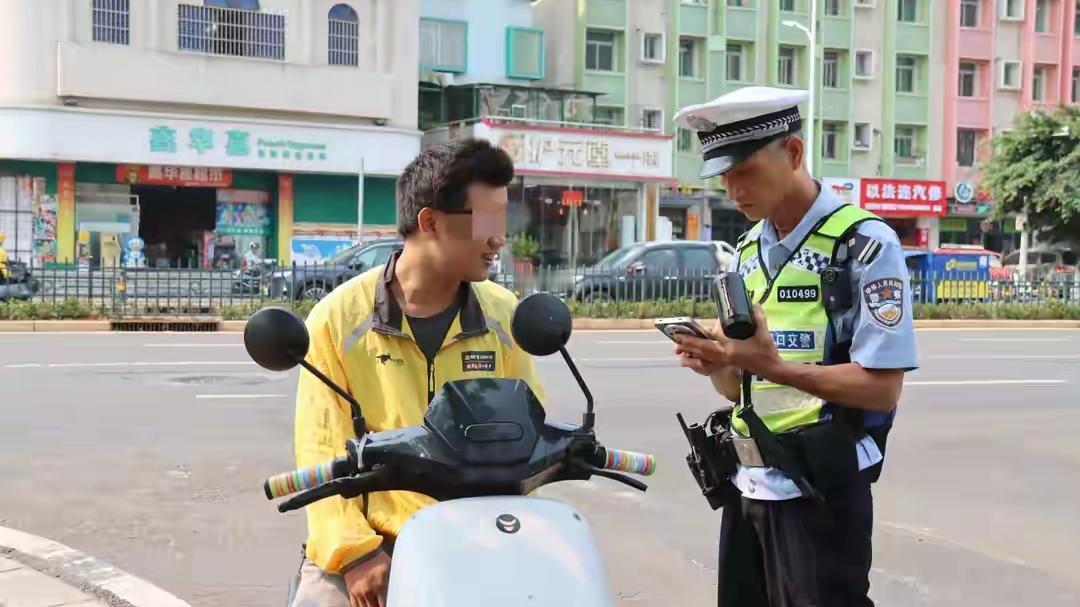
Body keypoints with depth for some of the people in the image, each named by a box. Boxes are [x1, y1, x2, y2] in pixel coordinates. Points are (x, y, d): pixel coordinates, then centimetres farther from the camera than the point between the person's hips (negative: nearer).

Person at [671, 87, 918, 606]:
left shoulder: (865, 245, -10)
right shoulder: (746, 253, 12)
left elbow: (882, 388, -16)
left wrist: (773, 366, -25)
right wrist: (715, 365, -8)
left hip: (819, 488, -7)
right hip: (747, 485, 7)